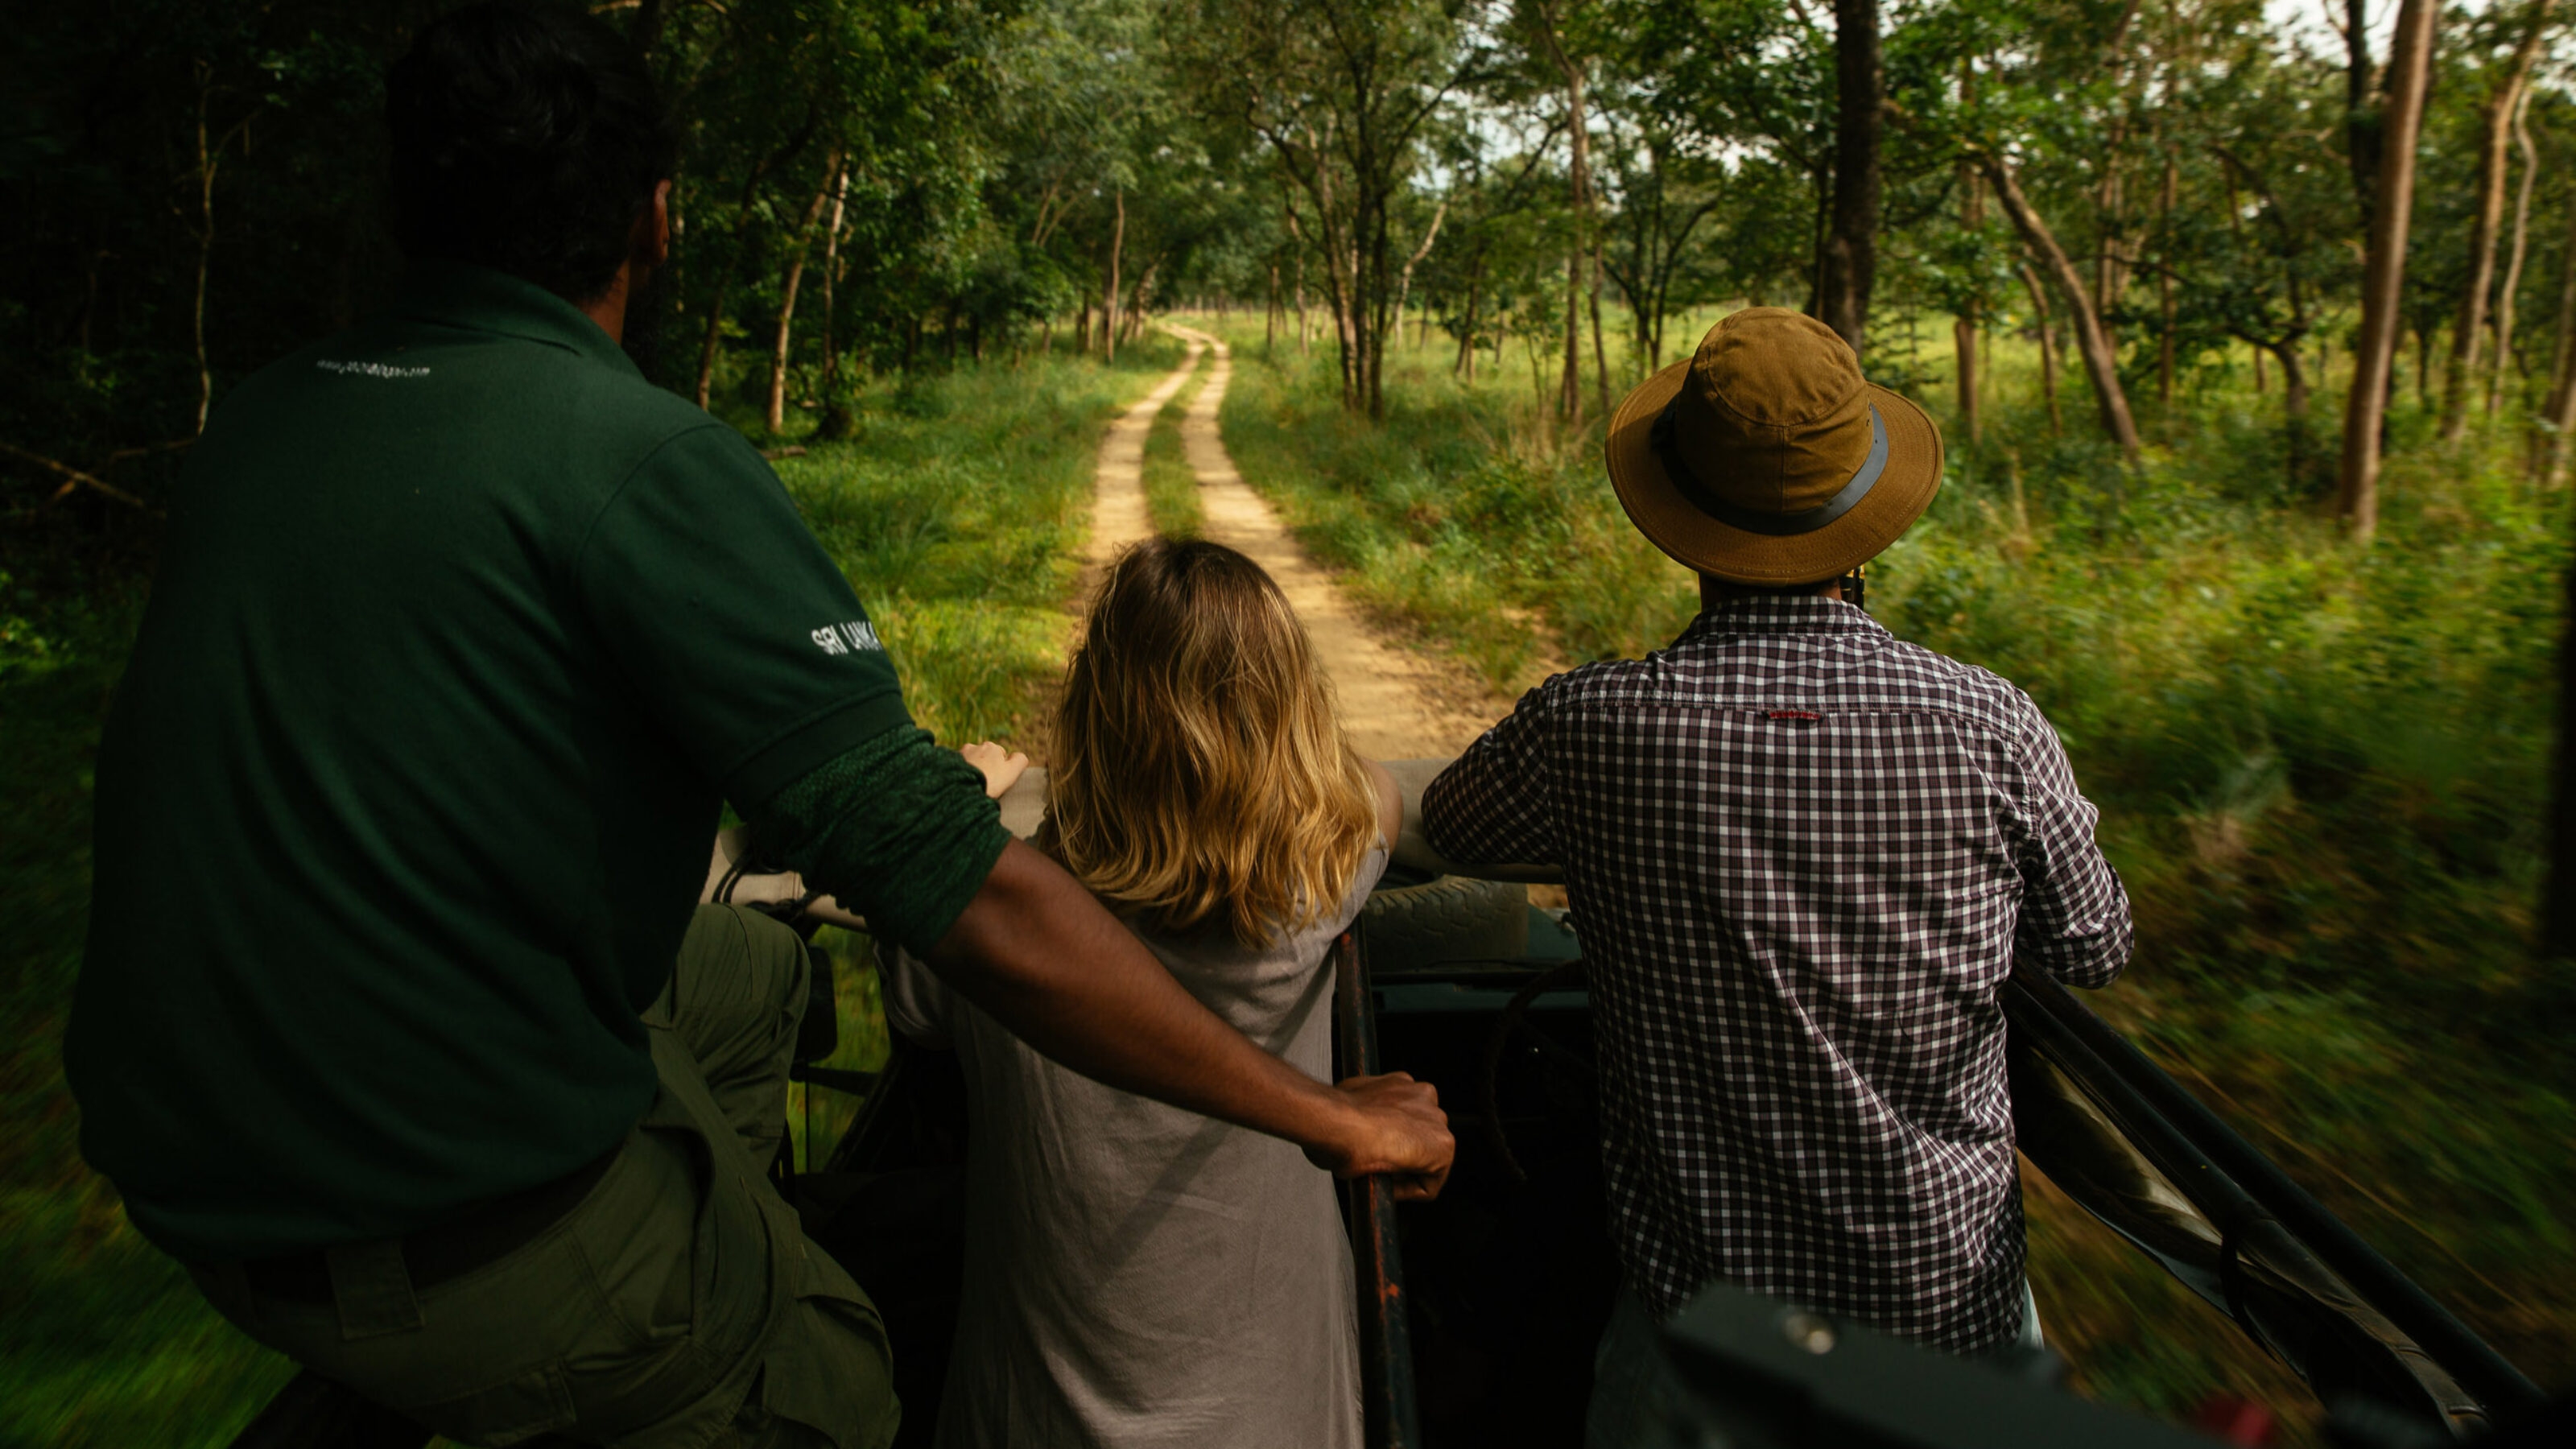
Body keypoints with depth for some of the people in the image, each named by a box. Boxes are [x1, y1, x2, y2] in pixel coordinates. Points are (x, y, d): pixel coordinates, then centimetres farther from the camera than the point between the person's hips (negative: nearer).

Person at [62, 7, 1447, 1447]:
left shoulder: (254, 421, 1)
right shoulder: (649, 460, -22)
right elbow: (973, 898, -28)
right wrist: (1335, 1119, -18)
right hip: (464, 1239, -7)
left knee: (753, 968, 24)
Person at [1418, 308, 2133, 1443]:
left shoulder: (1589, 727, -18)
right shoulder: (1994, 730, -16)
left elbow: (1444, 824, 4)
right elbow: (2096, 950, 3)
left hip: (1703, 1299, -1)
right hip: (1952, 1298, 2)